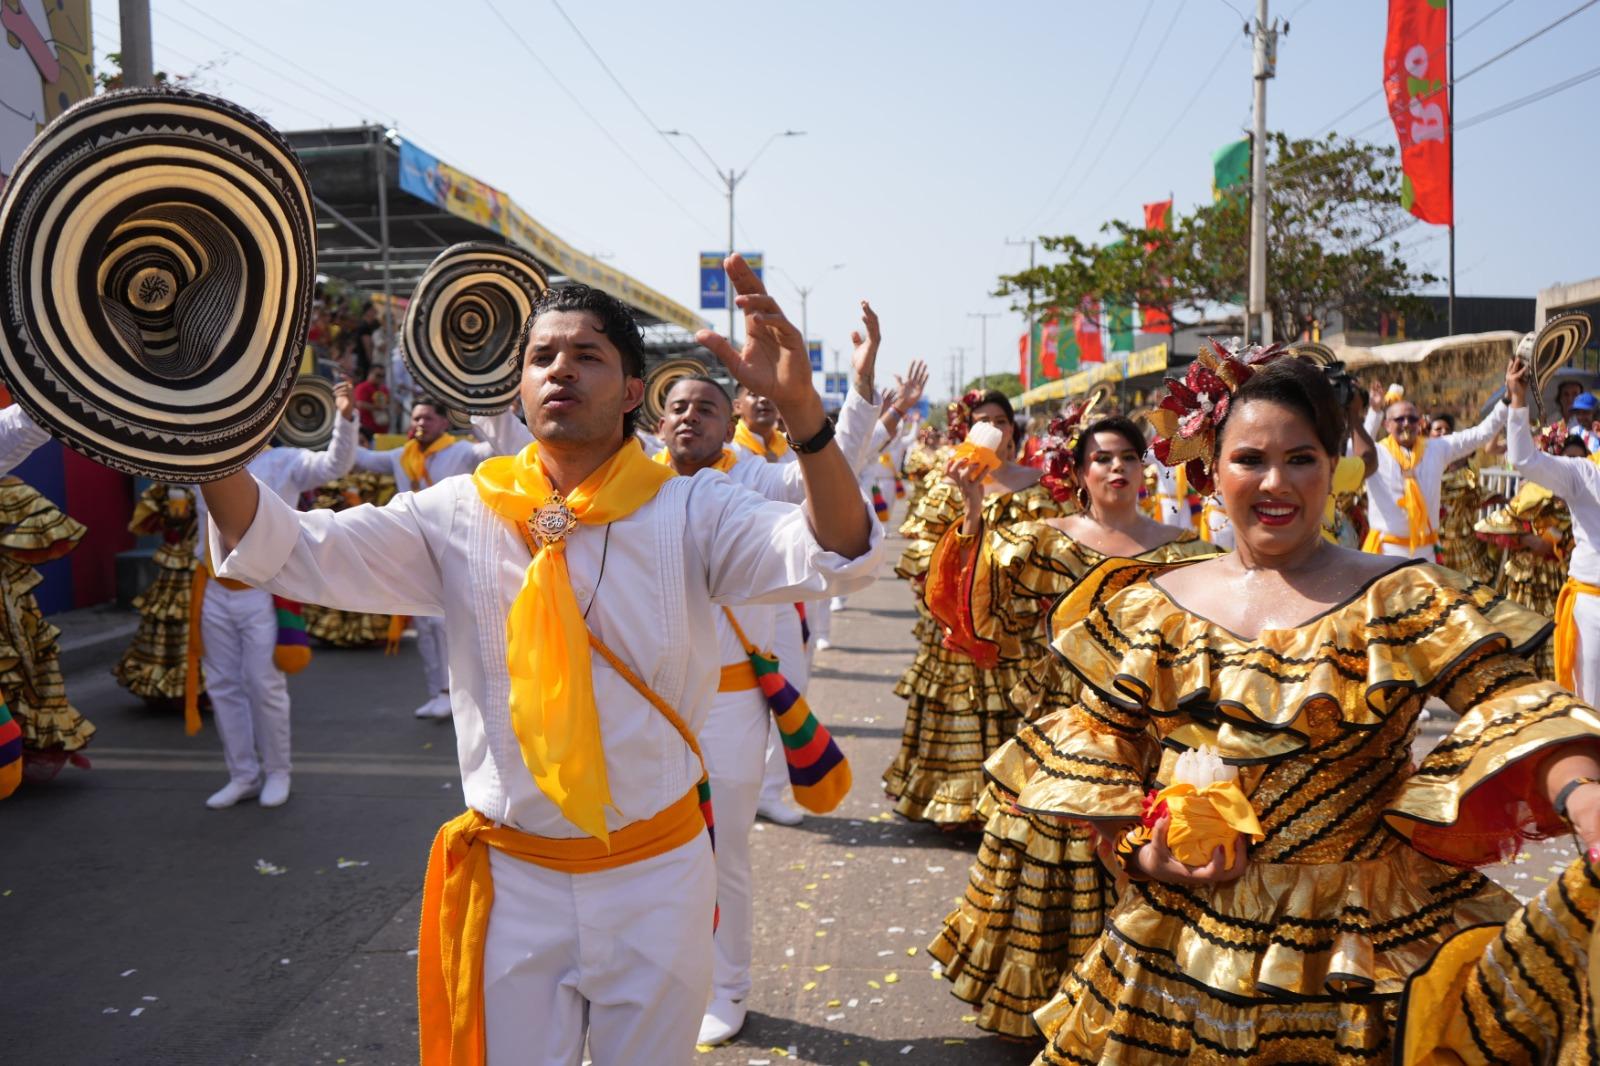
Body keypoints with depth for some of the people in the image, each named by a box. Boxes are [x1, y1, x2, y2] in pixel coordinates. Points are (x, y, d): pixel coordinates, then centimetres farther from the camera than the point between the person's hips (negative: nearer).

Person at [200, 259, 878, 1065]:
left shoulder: (688, 510, -9)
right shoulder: (460, 515, -4)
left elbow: (835, 555, -23)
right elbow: (292, 553, -8)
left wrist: (800, 408, -40)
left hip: (657, 877, 0)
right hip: (512, 881, 1)